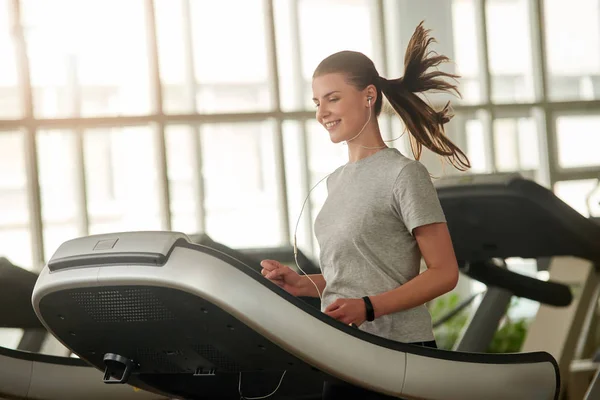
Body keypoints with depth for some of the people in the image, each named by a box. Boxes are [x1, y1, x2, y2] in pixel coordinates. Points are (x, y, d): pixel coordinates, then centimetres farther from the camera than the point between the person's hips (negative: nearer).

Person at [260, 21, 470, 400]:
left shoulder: (404, 174, -7)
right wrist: (303, 284, 5)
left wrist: (368, 308, -19)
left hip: (398, 354, -6)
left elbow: (444, 273, -10)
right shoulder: (337, 181, 16)